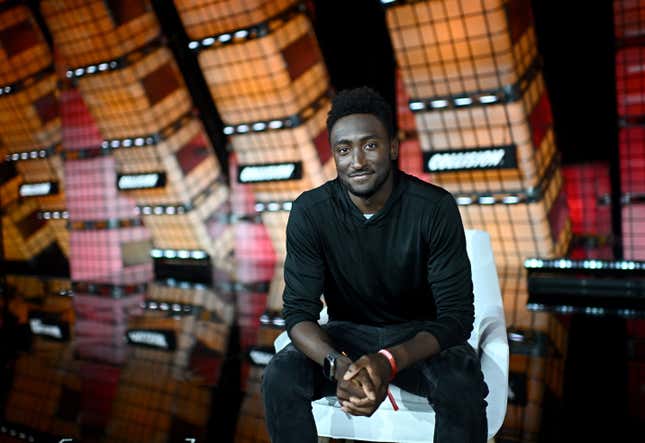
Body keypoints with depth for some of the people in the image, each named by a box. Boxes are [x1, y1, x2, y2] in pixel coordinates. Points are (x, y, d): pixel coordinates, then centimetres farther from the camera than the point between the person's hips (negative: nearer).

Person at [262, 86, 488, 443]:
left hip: (419, 336, -1)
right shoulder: (310, 211, -15)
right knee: (279, 379, -25)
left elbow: (457, 315, -20)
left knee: (463, 388, -32)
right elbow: (298, 310, -15)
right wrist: (337, 364, -38)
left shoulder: (435, 207, -20)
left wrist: (389, 361, -38)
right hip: (348, 333, 2)